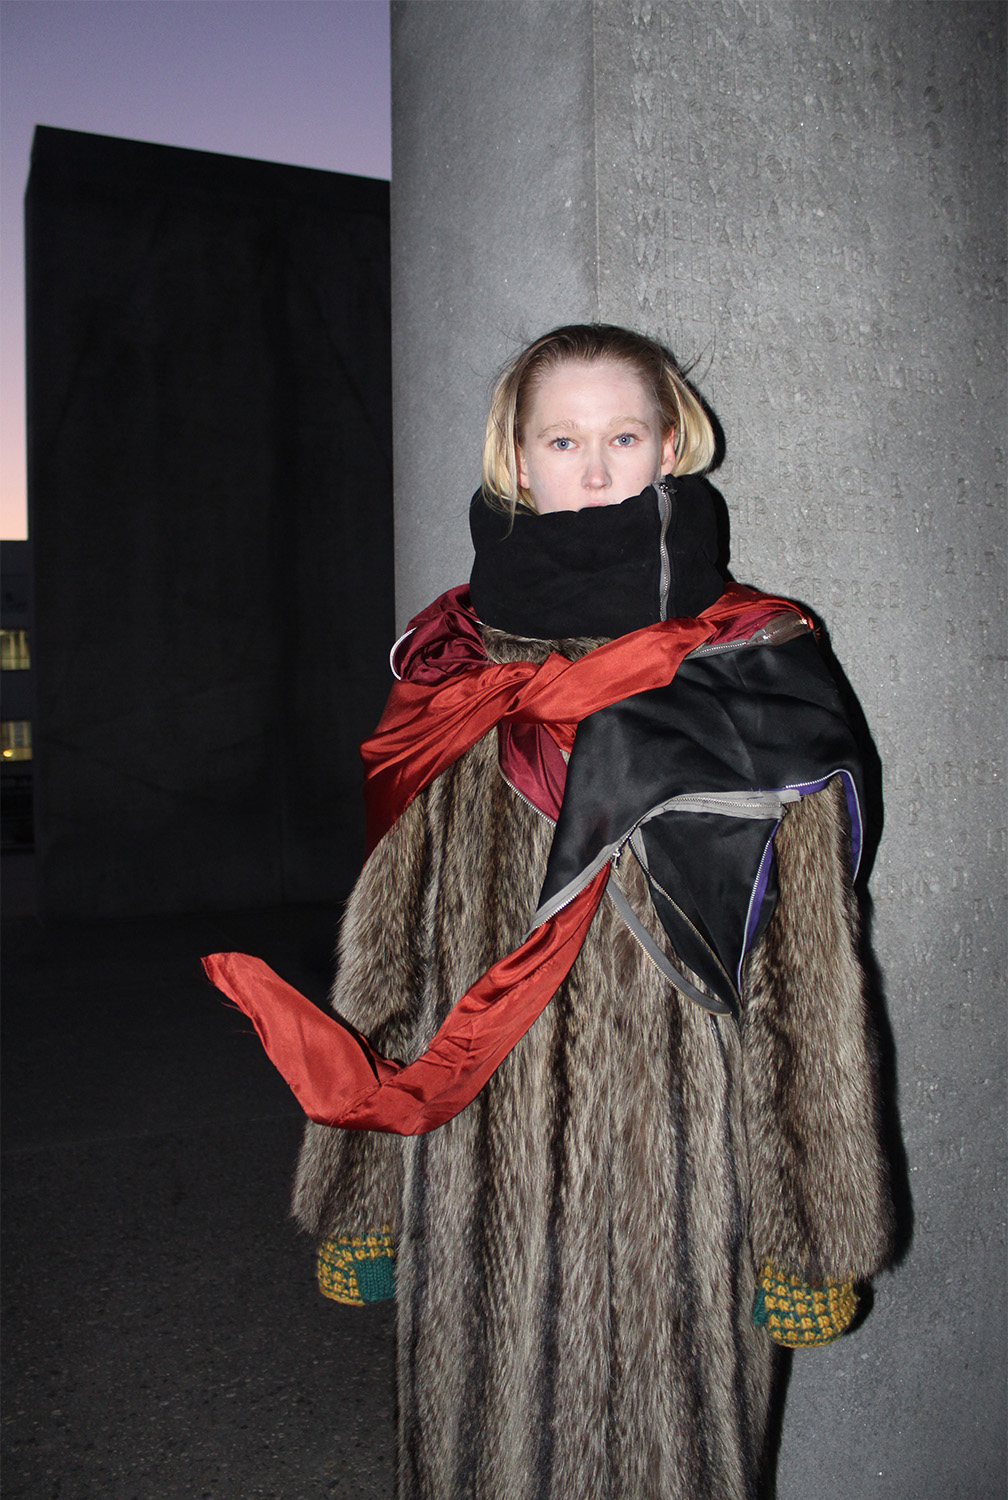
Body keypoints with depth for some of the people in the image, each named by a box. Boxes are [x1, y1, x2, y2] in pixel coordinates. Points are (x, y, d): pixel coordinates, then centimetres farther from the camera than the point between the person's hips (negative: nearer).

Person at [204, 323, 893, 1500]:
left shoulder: (753, 681, -1)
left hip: (680, 1165, -1)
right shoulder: (453, 682, 4)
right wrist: (360, 1196, 7)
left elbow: (810, 979, -1)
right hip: (485, 1169, 2)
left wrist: (813, 1228, -1)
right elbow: (388, 940, 7)